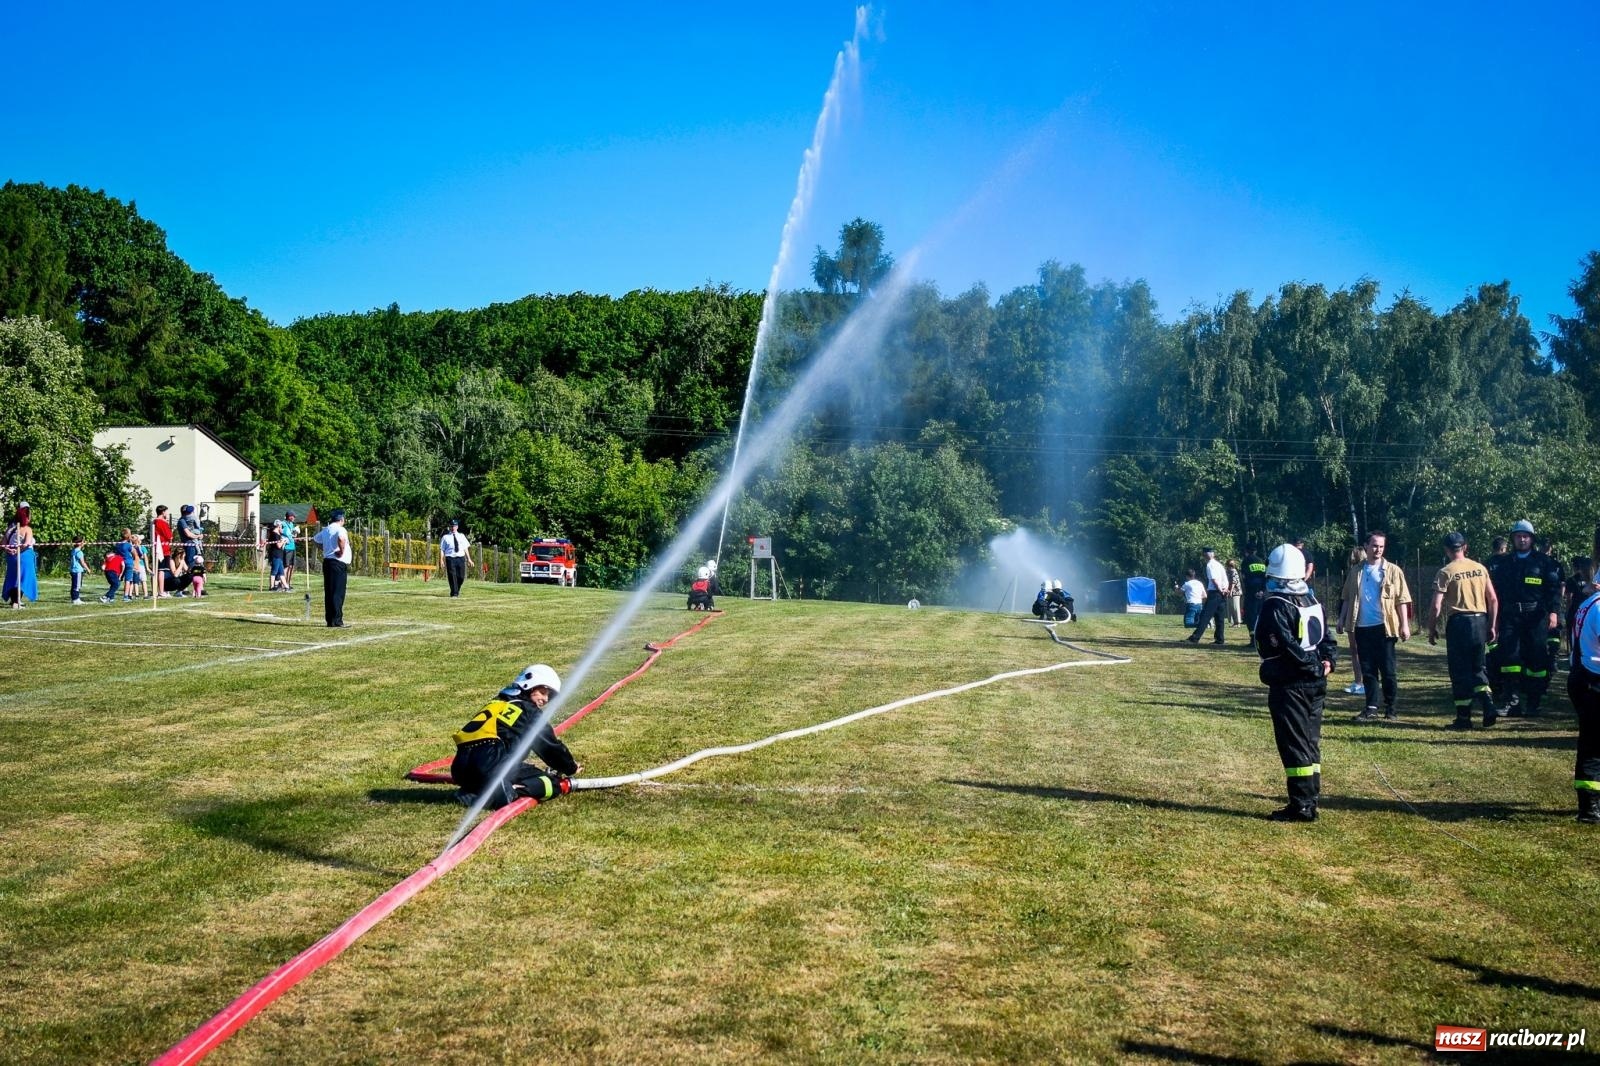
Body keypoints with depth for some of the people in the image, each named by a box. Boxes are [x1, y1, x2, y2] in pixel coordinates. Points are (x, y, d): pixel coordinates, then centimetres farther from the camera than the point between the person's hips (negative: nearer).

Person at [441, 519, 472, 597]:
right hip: (450, 558, -2)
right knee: (452, 576, -8)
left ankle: (457, 590, 24)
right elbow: (442, 549, 4)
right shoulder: (445, 537, 8)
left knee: (461, 576, 0)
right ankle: (454, 593, -2)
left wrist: (469, 559, 7)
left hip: (461, 558, 2)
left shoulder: (461, 536, 16)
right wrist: (441, 560, -7)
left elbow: (465, 548, 13)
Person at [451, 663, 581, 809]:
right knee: (555, 782, -3)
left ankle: (476, 792, 1)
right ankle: (504, 792, -25)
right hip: (491, 767, -8)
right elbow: (551, 746, 16)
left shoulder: (497, 703, 31)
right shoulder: (529, 710, 11)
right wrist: (571, 768, 31)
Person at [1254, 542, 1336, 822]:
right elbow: (1326, 637, 11)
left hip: (1289, 686, -8)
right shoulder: (1311, 600, 11)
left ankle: (1301, 806, -3)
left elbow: (1288, 648, -21)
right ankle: (1311, 798, 18)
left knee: (1295, 746, -4)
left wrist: (1314, 666, -11)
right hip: (1315, 684, 8)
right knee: (1311, 742, 14)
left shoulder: (1275, 606, -15)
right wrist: (1326, 662, -3)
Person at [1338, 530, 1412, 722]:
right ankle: (1371, 708, 12)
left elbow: (1402, 600, -2)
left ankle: (1390, 708, 10)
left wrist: (1405, 625, -9)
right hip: (1362, 627, 3)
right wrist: (1342, 619, 6)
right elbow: (1347, 598, 14)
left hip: (1384, 627, -3)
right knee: (1367, 670, 6)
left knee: (1387, 669, 0)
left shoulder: (1393, 571, 0)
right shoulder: (1356, 572, 10)